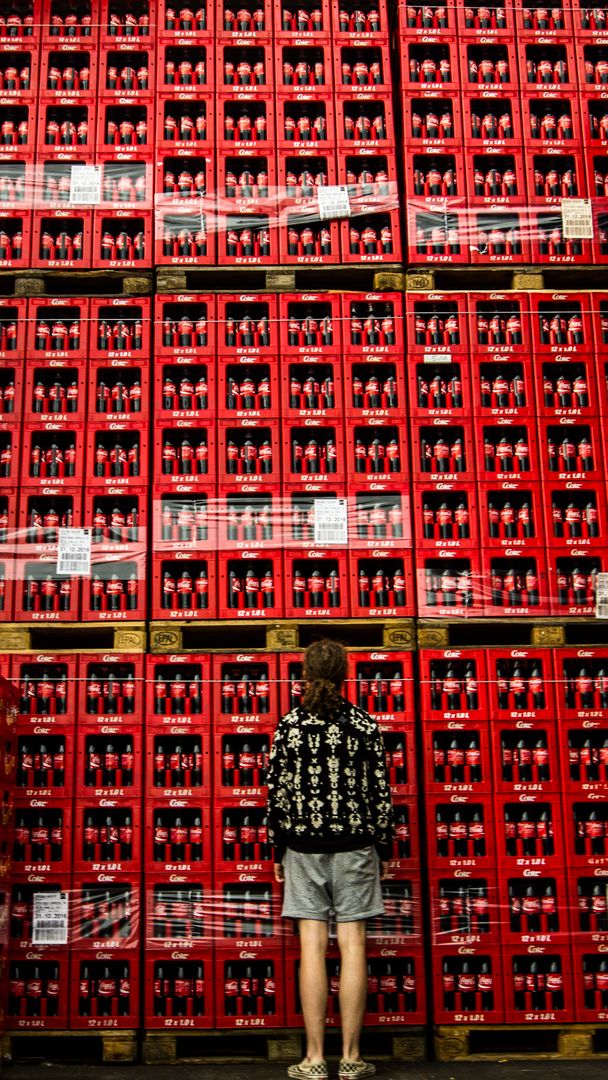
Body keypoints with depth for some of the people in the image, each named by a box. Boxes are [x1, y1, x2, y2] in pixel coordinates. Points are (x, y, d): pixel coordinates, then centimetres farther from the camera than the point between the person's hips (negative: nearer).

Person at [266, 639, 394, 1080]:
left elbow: (277, 791, -2)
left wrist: (279, 849, 9)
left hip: (303, 846, 0)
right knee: (353, 945, 3)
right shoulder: (365, 724, -2)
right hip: (355, 845, 0)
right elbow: (381, 791, -1)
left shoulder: (289, 725, -2)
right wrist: (384, 847, 10)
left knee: (312, 946, 3)